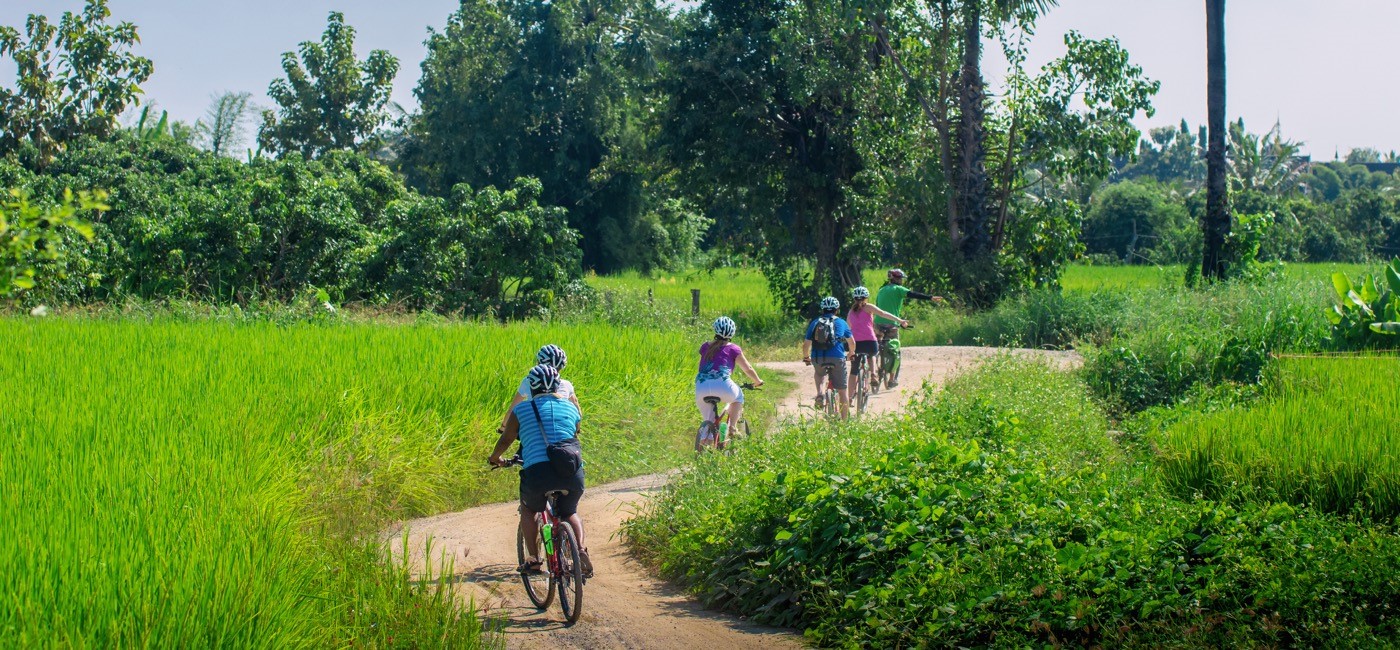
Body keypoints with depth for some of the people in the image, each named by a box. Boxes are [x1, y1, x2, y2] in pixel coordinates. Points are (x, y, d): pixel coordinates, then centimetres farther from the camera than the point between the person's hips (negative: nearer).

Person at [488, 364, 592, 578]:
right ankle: (581, 550, 2)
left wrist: (495, 458, 36)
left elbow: (506, 440, 16)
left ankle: (533, 559, 16)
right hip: (572, 472, 2)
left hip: (538, 471, -2)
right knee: (570, 512, 28)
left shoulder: (522, 409, 11)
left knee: (528, 509, 27)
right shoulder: (572, 408, 20)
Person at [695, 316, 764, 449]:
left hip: (701, 387, 3)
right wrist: (758, 382, 38)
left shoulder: (705, 347, 23)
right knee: (738, 397, 30)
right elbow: (748, 369, 20)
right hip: (722, 385, -3)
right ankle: (733, 427, 14)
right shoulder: (733, 349, 14)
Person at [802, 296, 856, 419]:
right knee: (842, 391, 11)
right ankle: (845, 420, 10)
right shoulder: (841, 323, 15)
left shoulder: (814, 323, 15)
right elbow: (852, 343, 21)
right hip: (837, 359, -1)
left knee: (820, 373, 37)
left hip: (818, 359, 1)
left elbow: (806, 345, 11)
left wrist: (806, 357, 30)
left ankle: (819, 393, 12)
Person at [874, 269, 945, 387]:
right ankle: (893, 379, 4)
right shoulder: (898, 289, -1)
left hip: (878, 324, 5)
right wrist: (931, 297, -20)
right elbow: (913, 294, -14)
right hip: (892, 324, -5)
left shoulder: (881, 290, 18)